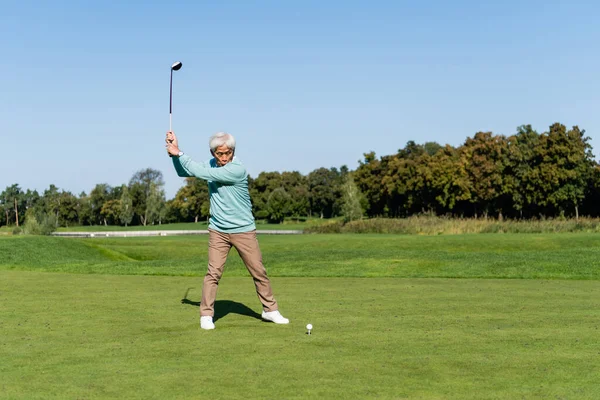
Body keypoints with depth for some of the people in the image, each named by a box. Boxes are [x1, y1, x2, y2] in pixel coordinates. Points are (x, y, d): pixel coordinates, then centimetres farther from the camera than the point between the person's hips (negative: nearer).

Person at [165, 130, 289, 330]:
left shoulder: (238, 169, -20)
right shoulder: (212, 164, 1)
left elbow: (202, 173, -24)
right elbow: (184, 172, 9)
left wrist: (179, 153, -18)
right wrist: (175, 153, -8)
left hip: (243, 230, -3)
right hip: (218, 231, 3)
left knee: (259, 272, 5)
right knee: (213, 273, -6)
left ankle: (270, 310, 20)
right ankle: (206, 315, 2)